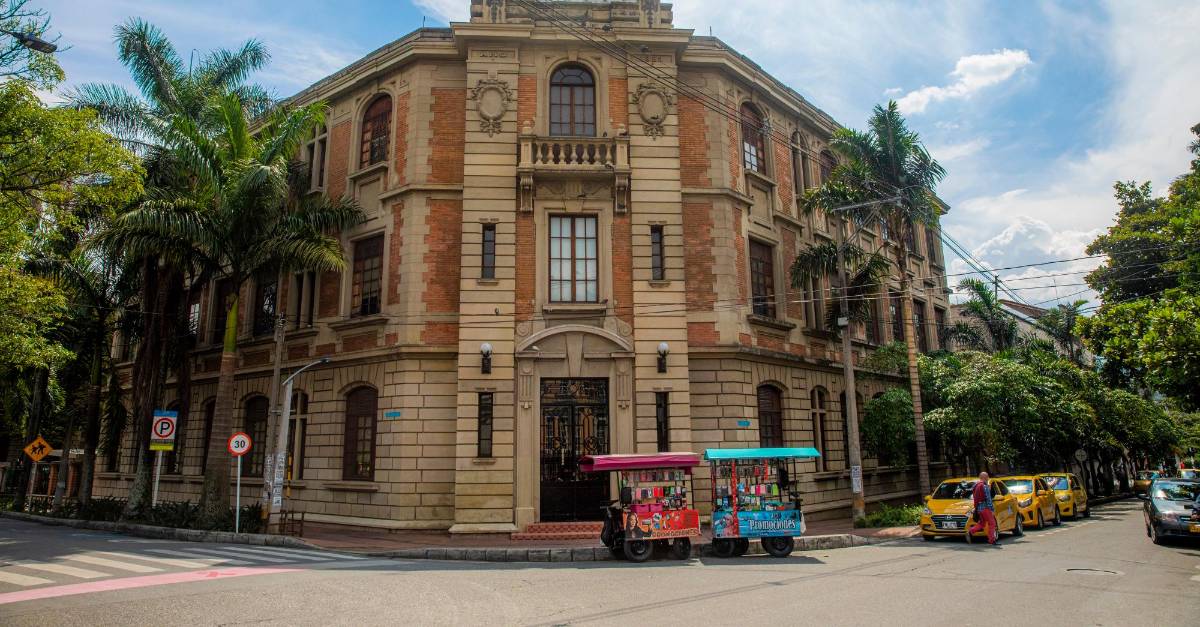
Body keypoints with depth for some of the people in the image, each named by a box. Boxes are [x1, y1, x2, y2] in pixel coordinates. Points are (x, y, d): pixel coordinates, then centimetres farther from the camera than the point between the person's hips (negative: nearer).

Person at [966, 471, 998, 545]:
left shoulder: (976, 485, 16)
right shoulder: (984, 486, -12)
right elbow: (988, 499, -16)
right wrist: (992, 509, -14)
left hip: (978, 507, 8)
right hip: (985, 507, -8)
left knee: (981, 524, 13)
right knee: (992, 523, 0)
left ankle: (970, 532, -6)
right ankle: (991, 540, 0)